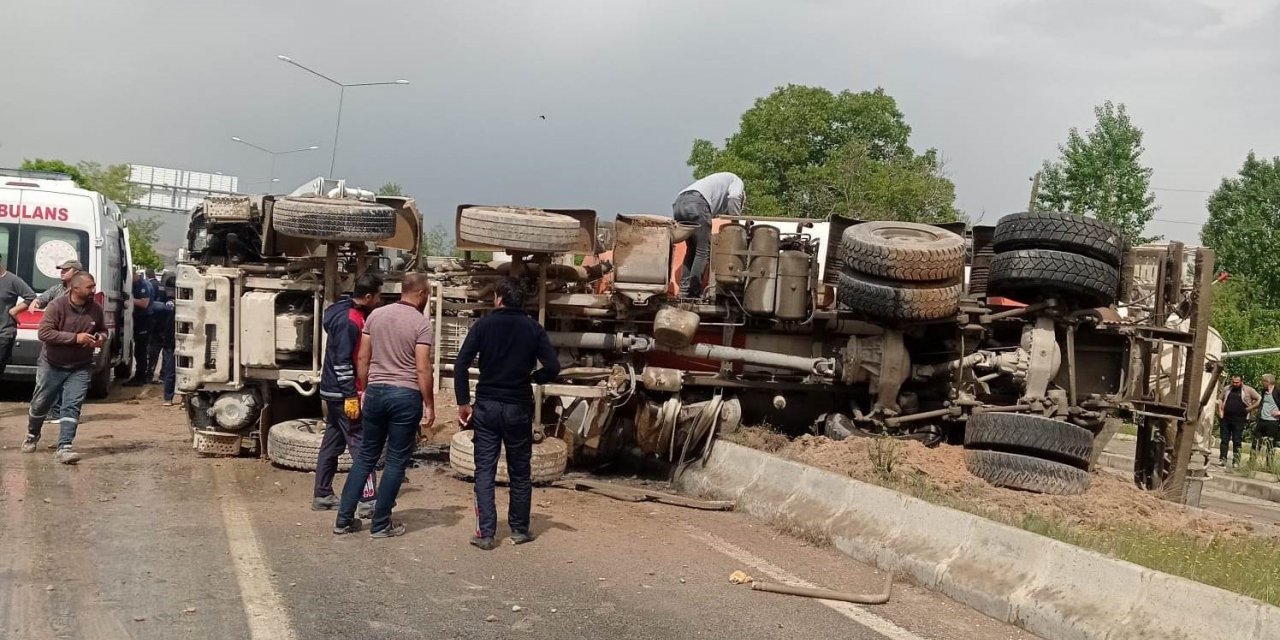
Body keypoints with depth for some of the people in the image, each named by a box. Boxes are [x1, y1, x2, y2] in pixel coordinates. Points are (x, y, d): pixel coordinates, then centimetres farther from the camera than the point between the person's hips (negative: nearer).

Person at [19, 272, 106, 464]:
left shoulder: (96, 310, -2)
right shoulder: (57, 306, -16)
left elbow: (103, 330, 16)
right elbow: (44, 333, -23)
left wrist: (101, 337, -9)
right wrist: (75, 337, -29)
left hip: (80, 369, 2)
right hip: (52, 366, -2)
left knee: (72, 407, -11)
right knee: (40, 404, 14)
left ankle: (64, 448, -12)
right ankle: (32, 436, 41)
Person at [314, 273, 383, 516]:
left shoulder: (354, 314, 10)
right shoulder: (349, 321, -19)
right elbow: (342, 362, -22)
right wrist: (351, 396, -22)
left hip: (335, 392, 10)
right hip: (343, 393, -10)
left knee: (332, 442, 14)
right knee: (361, 445, -8)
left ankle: (322, 495, 22)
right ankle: (367, 501, -8)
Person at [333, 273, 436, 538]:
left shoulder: (376, 315, 6)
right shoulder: (421, 322, -9)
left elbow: (362, 358, 8)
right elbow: (422, 369, -12)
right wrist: (429, 404, -5)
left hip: (376, 391, 5)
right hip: (406, 395, -5)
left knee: (366, 456, 14)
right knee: (396, 461, 5)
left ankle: (344, 518, 15)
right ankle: (380, 524, 9)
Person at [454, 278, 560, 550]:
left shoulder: (483, 324, -2)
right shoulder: (533, 329, 0)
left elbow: (461, 364, -9)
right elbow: (553, 368, -7)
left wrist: (463, 402, -3)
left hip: (486, 406, -1)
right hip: (519, 408, 1)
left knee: (484, 471, 5)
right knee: (520, 472, 13)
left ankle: (486, 534, 1)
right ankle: (519, 530, 20)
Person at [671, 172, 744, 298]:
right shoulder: (736, 181, 23)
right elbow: (733, 198, -1)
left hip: (678, 203, 8)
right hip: (696, 202, -8)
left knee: (692, 249, 18)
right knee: (704, 250, -2)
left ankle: (684, 291, 12)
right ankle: (694, 293, -6)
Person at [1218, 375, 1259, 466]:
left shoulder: (1248, 390, 0)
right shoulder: (1227, 389, 11)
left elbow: (1259, 399, 1)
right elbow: (1221, 400, 21)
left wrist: (1251, 408, -6)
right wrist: (1220, 411, 8)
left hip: (1239, 420, -3)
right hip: (1226, 419, 3)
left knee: (1236, 441, -1)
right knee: (1224, 440, 3)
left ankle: (1236, 461, 5)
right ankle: (1222, 459, 5)